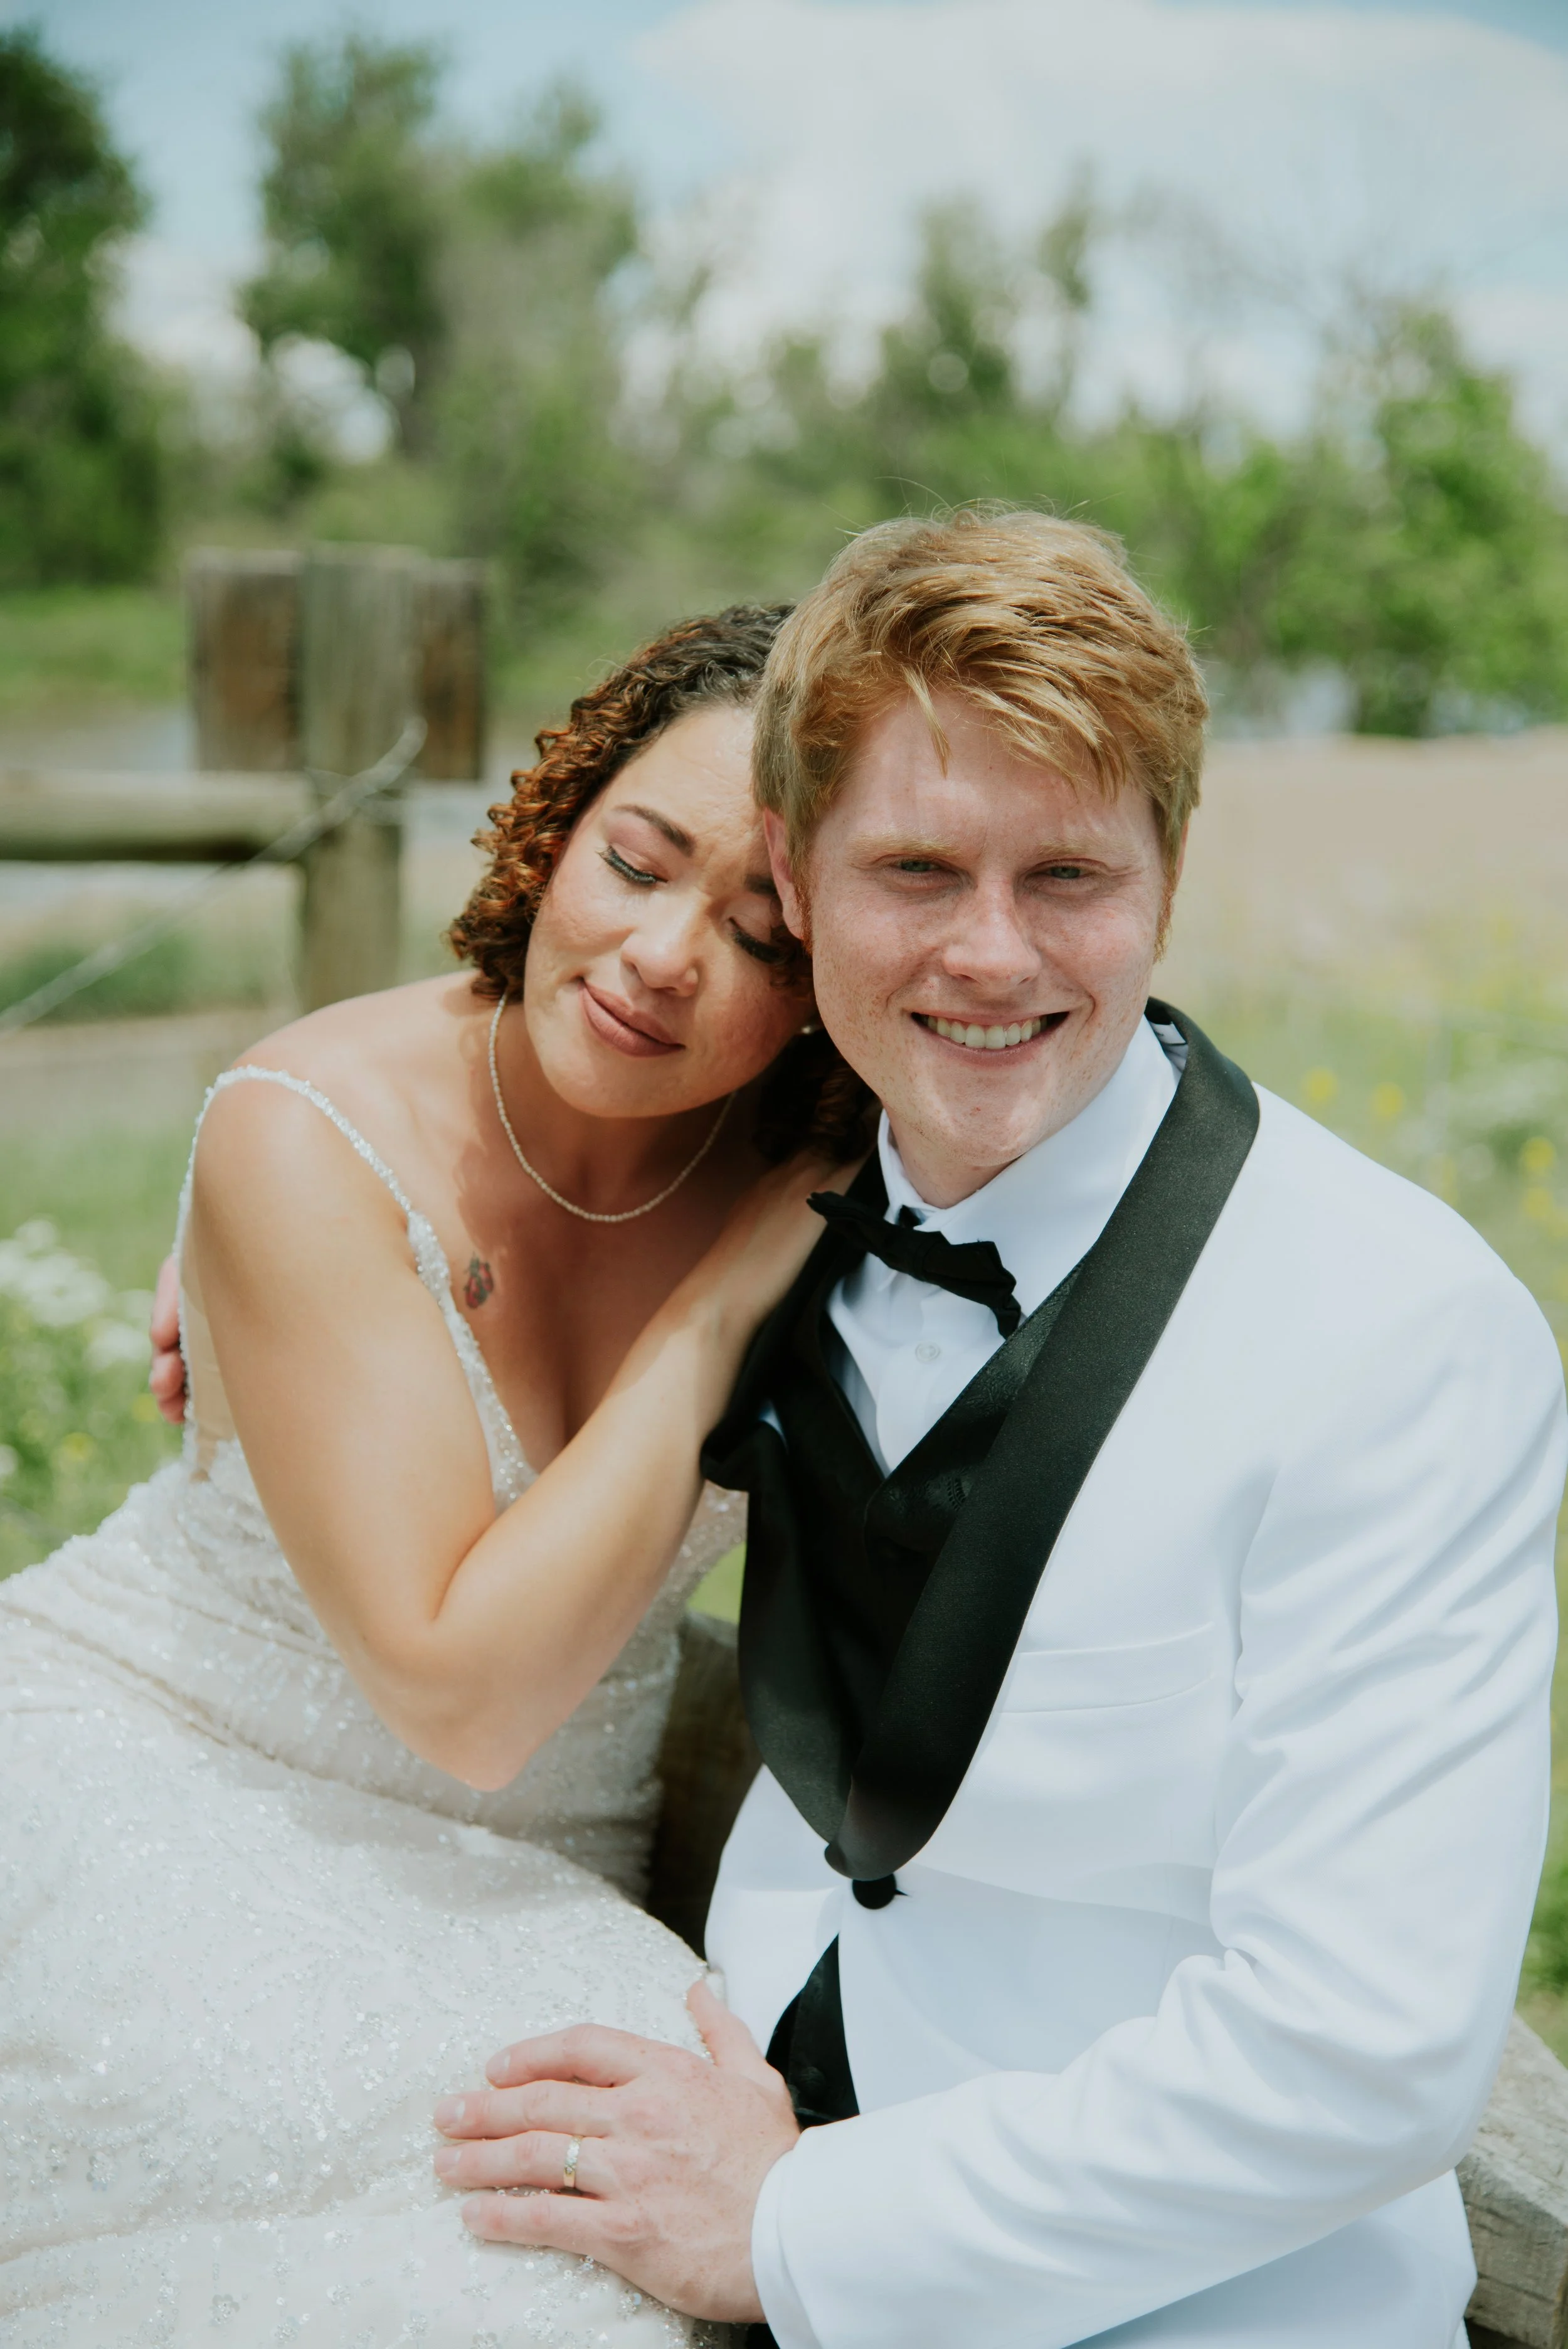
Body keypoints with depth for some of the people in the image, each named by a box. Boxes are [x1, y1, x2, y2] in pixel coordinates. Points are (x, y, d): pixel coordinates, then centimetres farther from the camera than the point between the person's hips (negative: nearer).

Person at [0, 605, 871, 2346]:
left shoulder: (803, 1171, -8)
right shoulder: (313, 1138, -20)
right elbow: (468, 1694, -23)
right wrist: (721, 1302, -23)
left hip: (531, 1881, 4)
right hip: (145, 1790, -3)